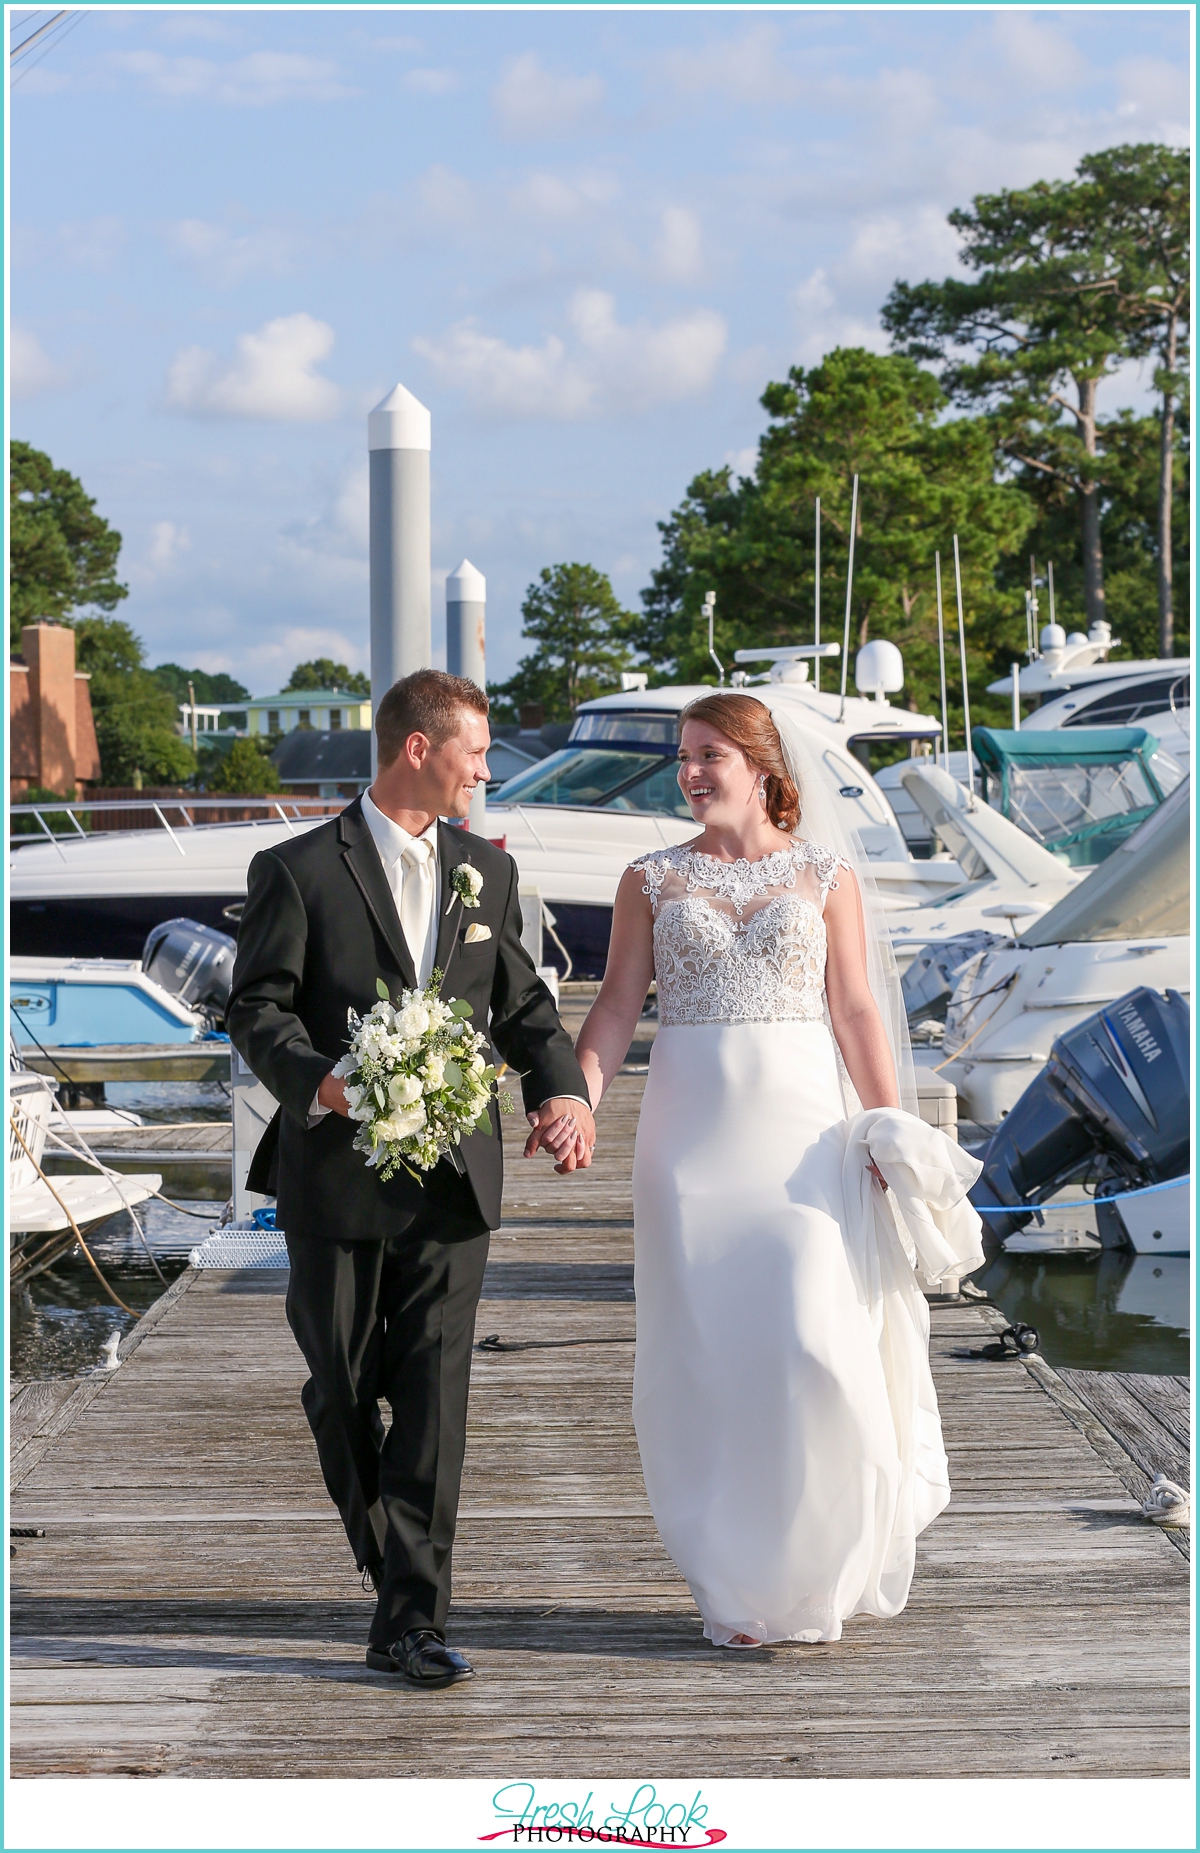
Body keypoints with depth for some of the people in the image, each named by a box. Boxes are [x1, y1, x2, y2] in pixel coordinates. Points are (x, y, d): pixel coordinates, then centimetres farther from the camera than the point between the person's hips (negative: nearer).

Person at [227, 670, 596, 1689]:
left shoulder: (487, 869, 11)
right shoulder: (299, 870, -4)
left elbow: (523, 1002, 14)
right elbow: (259, 1007, -6)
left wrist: (564, 1088, -5)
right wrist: (322, 1081, -25)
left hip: (453, 1178, 2)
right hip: (338, 1178, -2)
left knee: (433, 1399, -5)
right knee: (343, 1391, 9)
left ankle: (413, 1618, -3)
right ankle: (388, 1557, 35)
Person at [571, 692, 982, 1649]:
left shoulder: (827, 875, 6)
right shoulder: (652, 881, 8)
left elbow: (856, 1011, 4)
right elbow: (617, 1008, 3)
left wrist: (893, 1130, -3)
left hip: (803, 1127, -1)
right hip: (694, 1132, 1)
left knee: (817, 1343, -8)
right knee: (708, 1353, 1)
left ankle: (818, 1570, 10)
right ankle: (736, 1585, 11)